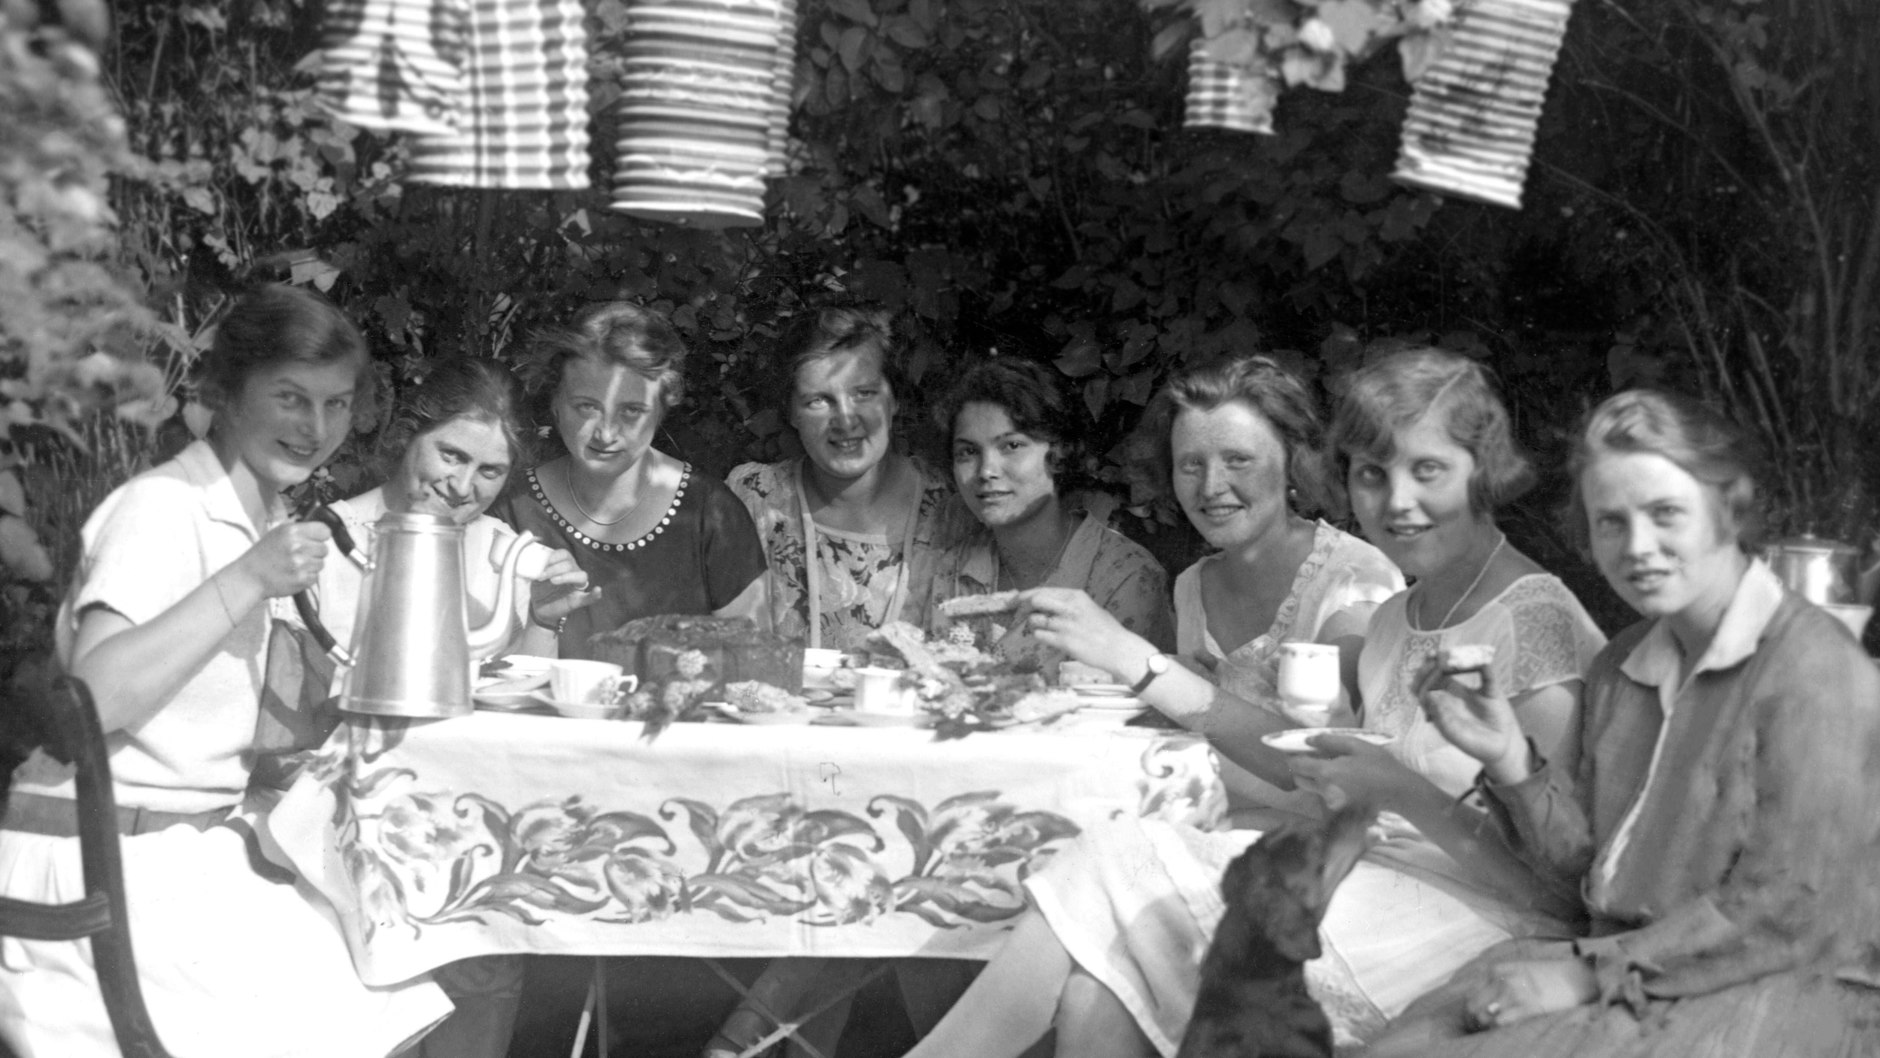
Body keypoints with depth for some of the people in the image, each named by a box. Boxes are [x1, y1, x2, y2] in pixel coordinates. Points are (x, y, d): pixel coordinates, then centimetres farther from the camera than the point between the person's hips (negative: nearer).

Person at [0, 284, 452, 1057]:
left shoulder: (270, 517, 12)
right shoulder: (158, 509, -14)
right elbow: (93, 696, -27)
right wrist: (247, 582, -27)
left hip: (187, 855, 8)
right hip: (99, 869, -8)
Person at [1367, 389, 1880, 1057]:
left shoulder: (1814, 670, -13)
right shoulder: (1620, 667, 11)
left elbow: (1788, 909, -18)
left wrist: (1591, 973, -17)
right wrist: (1512, 762, -3)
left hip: (1782, 994, -6)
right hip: (1624, 974, 6)